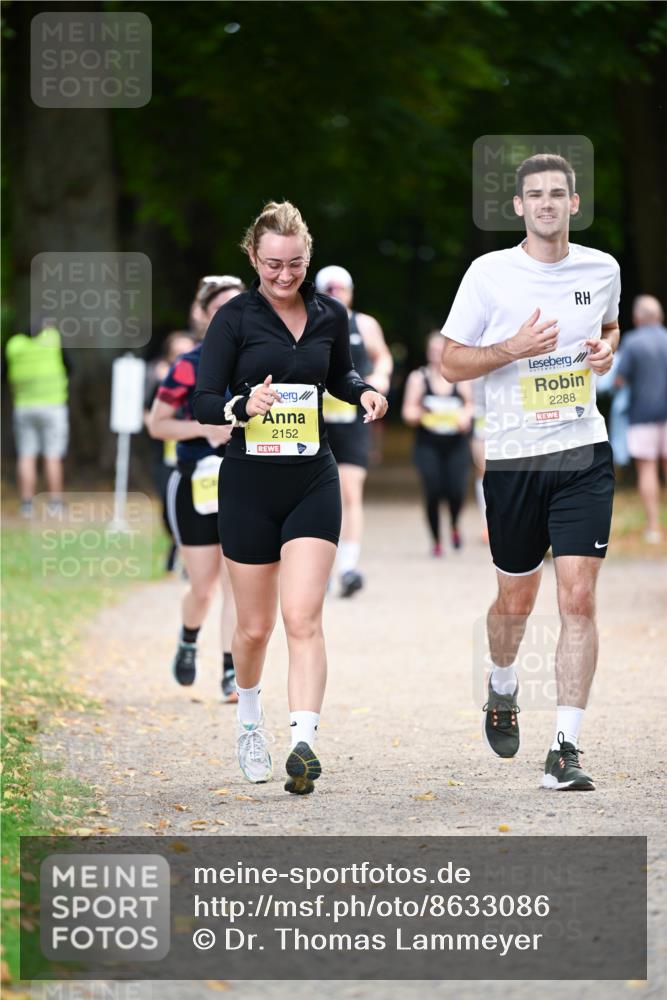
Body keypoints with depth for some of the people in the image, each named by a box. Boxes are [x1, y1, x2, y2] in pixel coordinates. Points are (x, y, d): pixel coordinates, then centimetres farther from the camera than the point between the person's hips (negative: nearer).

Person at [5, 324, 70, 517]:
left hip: (23, 407, 3)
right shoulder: (50, 340, -8)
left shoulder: (14, 346, 2)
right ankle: (55, 505, 0)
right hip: (52, 407, -3)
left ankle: (26, 504, -1)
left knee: (26, 458, 3)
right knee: (53, 458, 0)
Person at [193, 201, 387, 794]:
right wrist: (242, 406, -28)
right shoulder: (234, 318, -6)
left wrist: (364, 391, 1)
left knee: (303, 617, -13)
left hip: (313, 482, 1)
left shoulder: (331, 315, 4)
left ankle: (304, 743, -22)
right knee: (255, 626, 10)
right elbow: (203, 402, -8)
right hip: (249, 483, -1)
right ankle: (249, 717, 38)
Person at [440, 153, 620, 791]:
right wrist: (514, 348, -15)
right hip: (512, 458, -1)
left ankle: (564, 750, -9)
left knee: (579, 600, -11)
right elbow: (451, 362, 0)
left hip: (585, 454, 1)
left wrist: (607, 349, 3)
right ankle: (502, 689, 46)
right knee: (516, 599, 13)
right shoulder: (490, 273, -4)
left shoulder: (602, 270, 4)